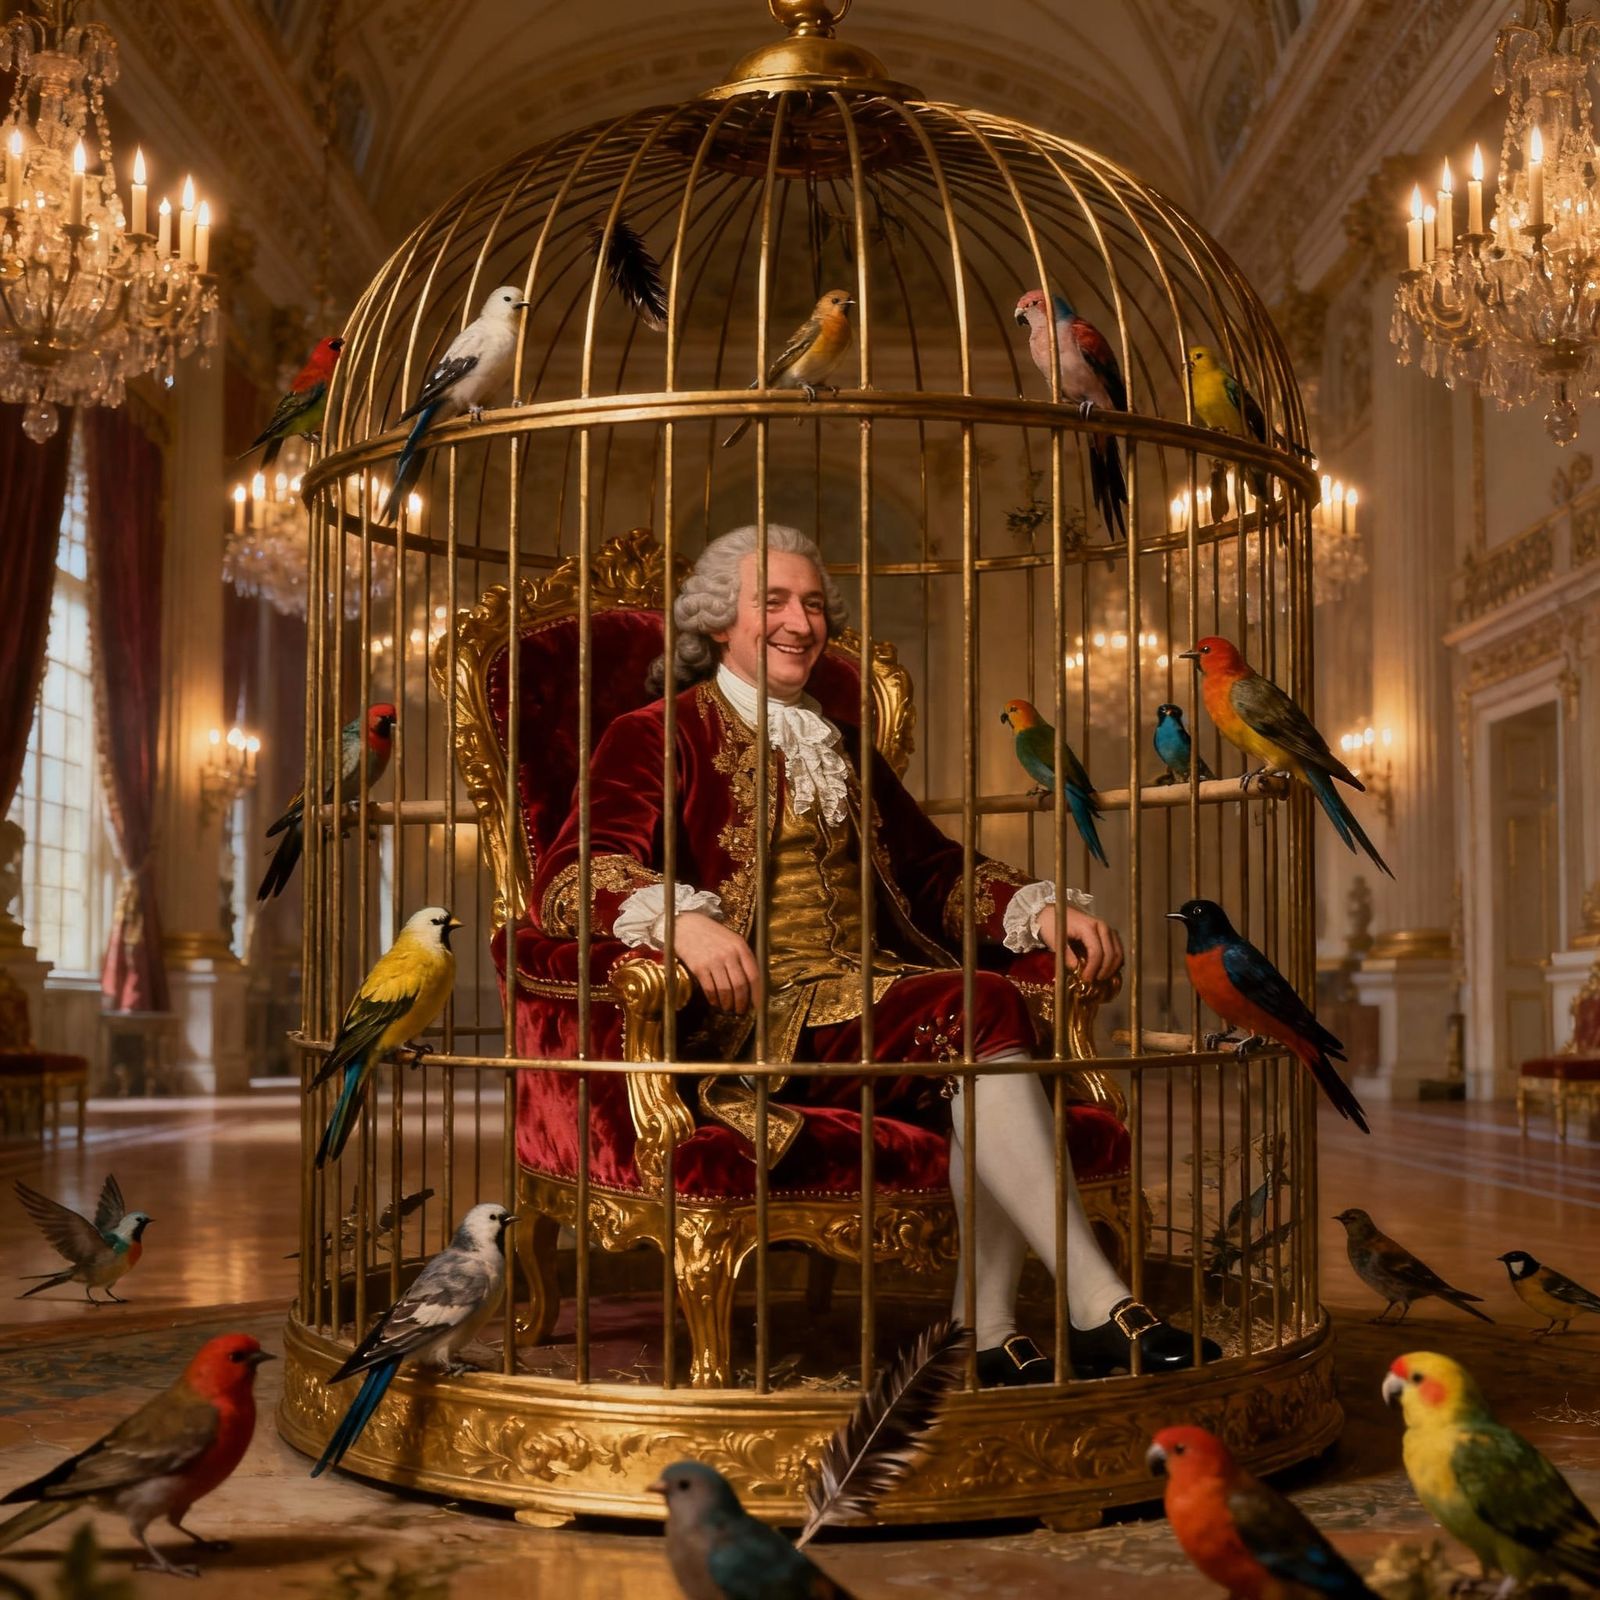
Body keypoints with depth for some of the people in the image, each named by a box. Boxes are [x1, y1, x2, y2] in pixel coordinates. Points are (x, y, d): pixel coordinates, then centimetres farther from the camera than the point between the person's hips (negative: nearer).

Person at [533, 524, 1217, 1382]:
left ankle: (991, 1331, -27)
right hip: (748, 1016, -6)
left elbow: (932, 869, 23)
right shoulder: (656, 738, 5)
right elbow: (571, 876, -10)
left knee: (992, 1013, -28)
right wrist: (680, 918, -32)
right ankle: (1100, 1307, -29)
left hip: (867, 996, 6)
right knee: (981, 1010, -29)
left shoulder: (843, 747, 26)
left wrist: (1040, 906, 2)